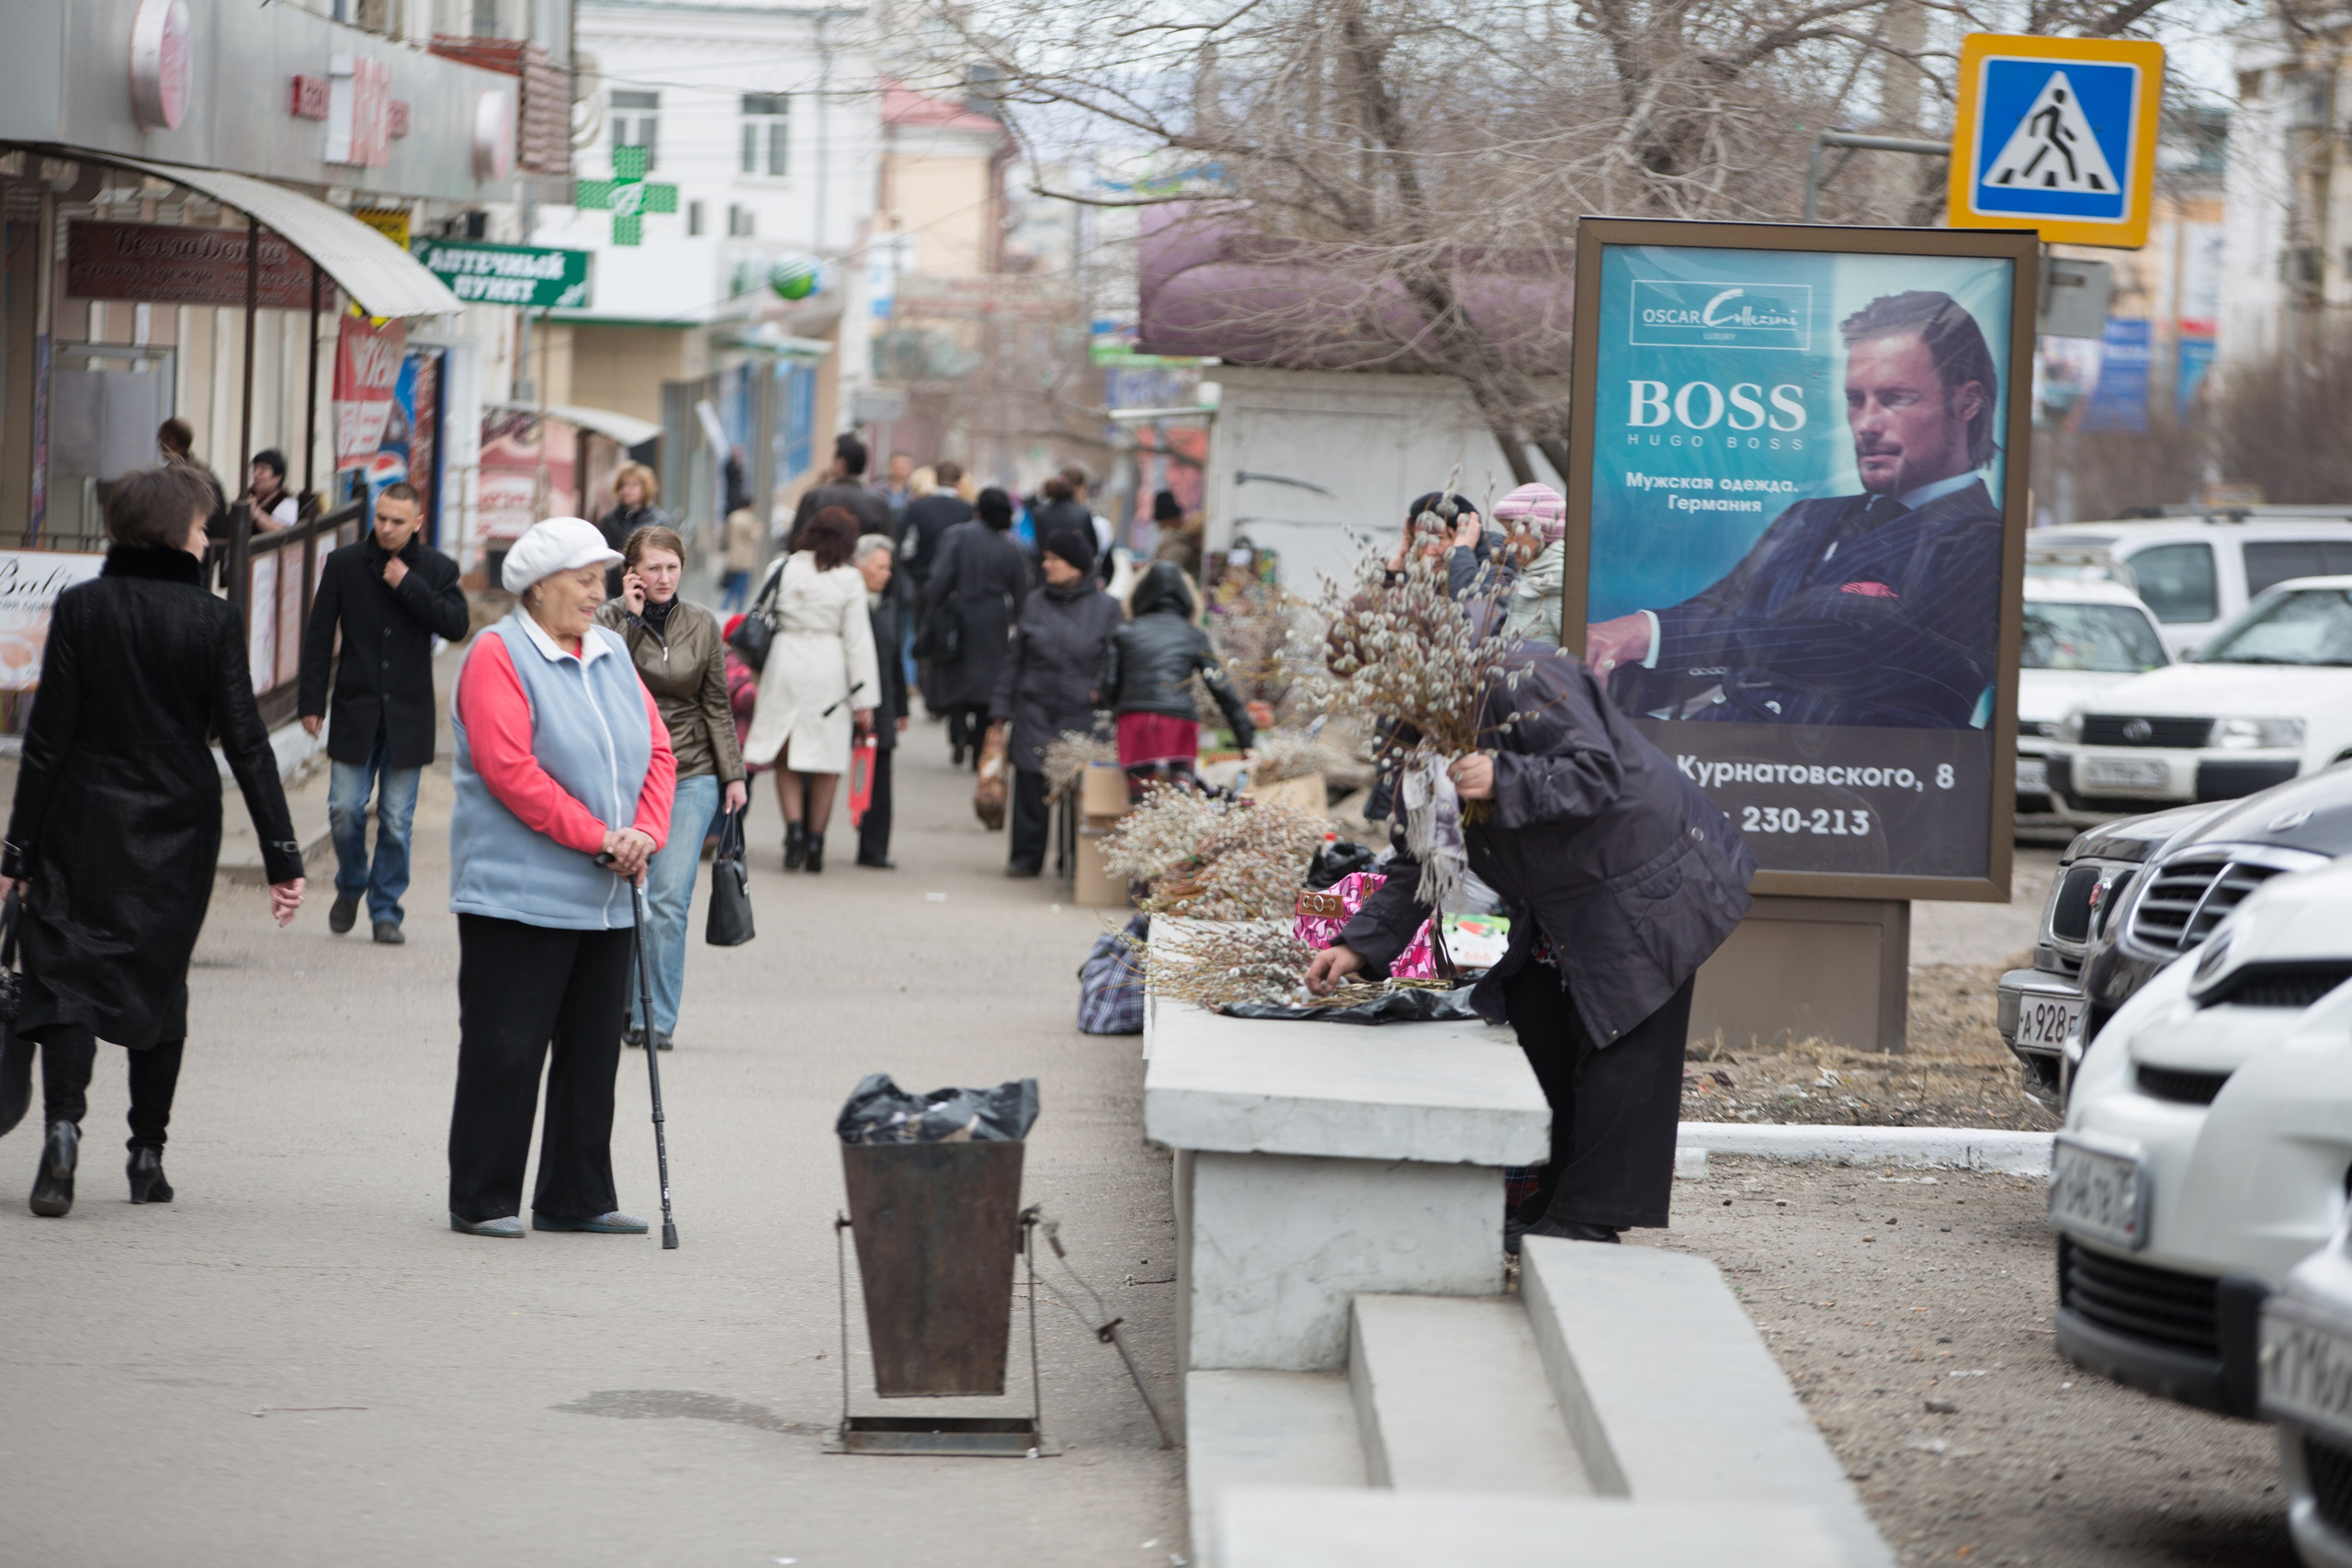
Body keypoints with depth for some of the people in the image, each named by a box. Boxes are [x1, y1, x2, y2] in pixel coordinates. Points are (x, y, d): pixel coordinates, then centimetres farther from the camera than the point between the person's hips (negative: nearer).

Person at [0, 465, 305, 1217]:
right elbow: (245, 742, -8)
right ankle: (148, 1152, 17)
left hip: (84, 824, -1)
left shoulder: (80, 608, -6)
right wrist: (282, 855, -5)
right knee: (158, 979, 14)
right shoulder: (213, 620, -6)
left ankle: (63, 1124, -24)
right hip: (177, 830, 1)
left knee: (66, 972, -1)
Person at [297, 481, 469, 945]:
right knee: (345, 810, -2)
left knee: (397, 820, 1)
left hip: (408, 714, 0)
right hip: (355, 710, 0)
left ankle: (386, 909, 12)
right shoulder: (344, 563, 2)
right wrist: (311, 702, -1)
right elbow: (319, 635, 4)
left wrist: (408, 585, -16)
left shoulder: (437, 570, 2)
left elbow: (456, 626, -11)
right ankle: (350, 886, 24)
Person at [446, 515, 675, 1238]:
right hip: (517, 896, -7)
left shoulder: (611, 653, 14)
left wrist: (645, 835, -6)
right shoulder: (498, 655, -8)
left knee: (593, 1052, 11)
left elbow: (657, 752, 12)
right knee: (505, 1050, -5)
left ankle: (577, 1198, 19)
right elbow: (509, 769, -18)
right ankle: (482, 1200, 2)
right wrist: (599, 837, -18)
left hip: (606, 898, 7)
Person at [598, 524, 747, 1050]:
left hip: (690, 775, 1)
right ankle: (626, 1008, 15)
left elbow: (717, 705, 12)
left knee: (669, 900, -10)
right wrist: (632, 617, -15)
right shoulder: (610, 621, 0)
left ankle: (657, 1021, -7)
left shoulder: (702, 625, 7)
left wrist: (733, 774, 9)